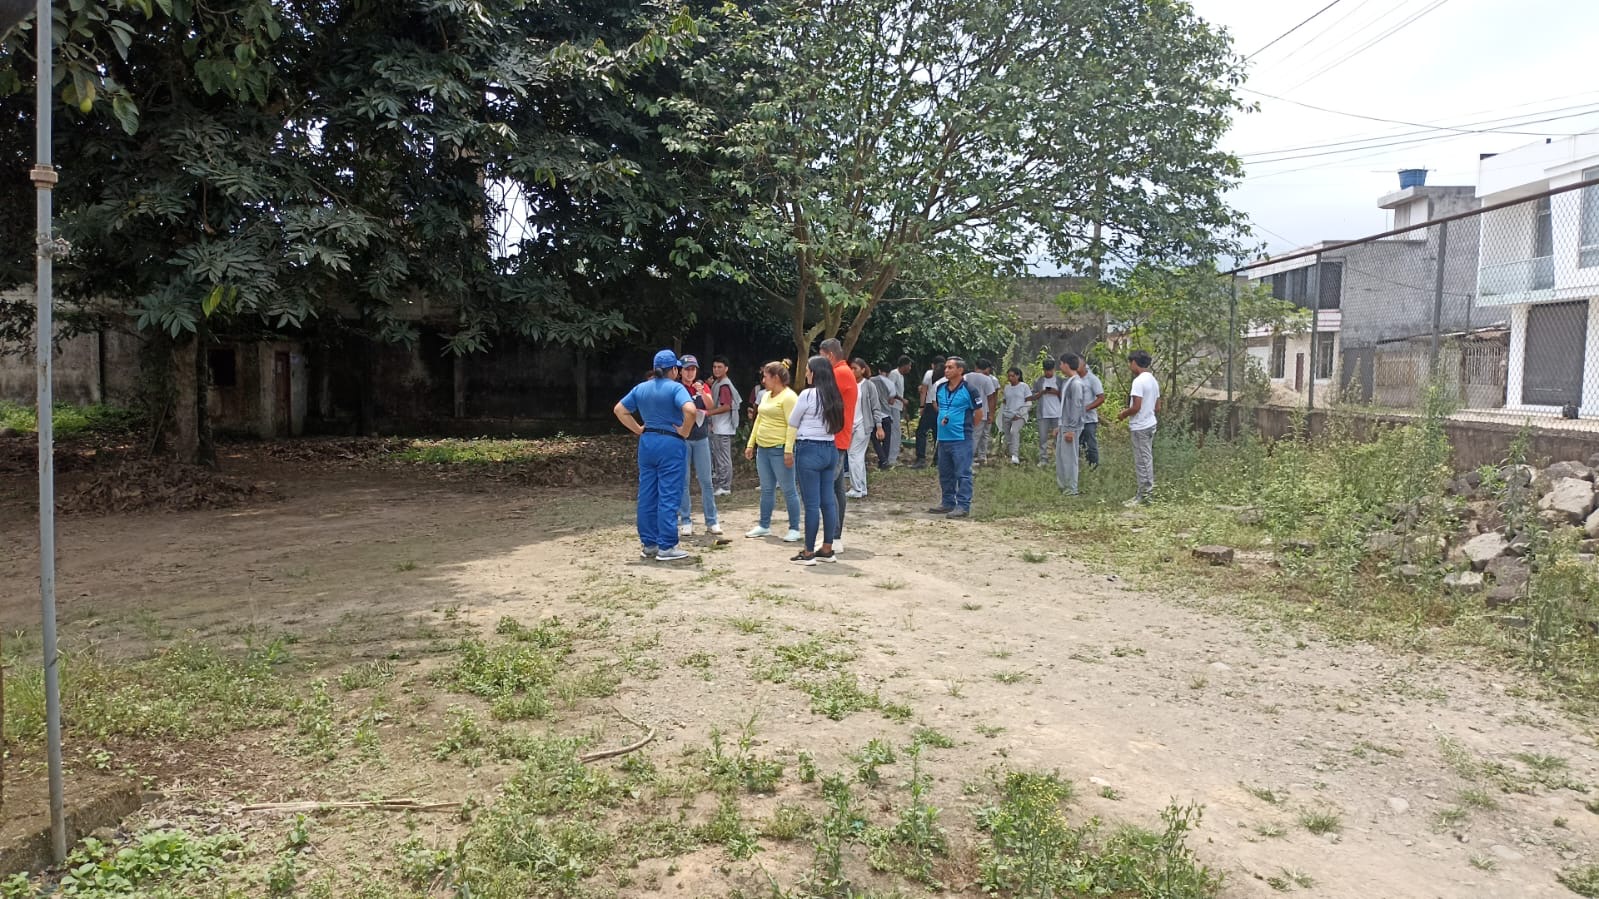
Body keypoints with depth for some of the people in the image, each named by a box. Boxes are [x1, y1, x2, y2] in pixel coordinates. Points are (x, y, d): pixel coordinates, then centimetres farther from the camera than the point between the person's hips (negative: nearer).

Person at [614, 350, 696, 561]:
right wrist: (685, 431, -12)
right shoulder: (675, 388, -10)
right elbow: (690, 410, -27)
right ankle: (666, 547, -1)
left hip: (647, 443, 6)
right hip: (670, 444, -6)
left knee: (647, 495, 10)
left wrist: (637, 429, 13)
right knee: (668, 497, -2)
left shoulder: (641, 388, 9)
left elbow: (619, 410, 14)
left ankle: (648, 544, 16)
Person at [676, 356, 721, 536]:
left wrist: (702, 392, -24)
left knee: (706, 480, 4)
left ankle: (711, 521, 9)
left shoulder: (703, 386, 7)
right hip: (682, 438, -2)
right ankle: (685, 521, 8)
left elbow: (711, 406, -9)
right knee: (683, 480, 1)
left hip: (701, 438, 2)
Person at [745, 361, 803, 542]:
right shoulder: (766, 396, 15)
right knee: (766, 489, 14)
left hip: (780, 450, -8)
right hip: (763, 448, 8)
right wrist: (751, 444, 18)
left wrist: (789, 451, -23)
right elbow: (758, 420, 21)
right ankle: (764, 526, 23)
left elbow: (792, 425, -17)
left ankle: (794, 529, 7)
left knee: (788, 490, 0)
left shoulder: (788, 397, -12)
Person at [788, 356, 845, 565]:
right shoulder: (834, 397, 8)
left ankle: (808, 553, 3)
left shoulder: (808, 394, -11)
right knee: (828, 501, 10)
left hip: (809, 450, -7)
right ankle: (827, 549, 17)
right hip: (830, 449, 7)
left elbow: (792, 422, 1)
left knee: (811, 503, -3)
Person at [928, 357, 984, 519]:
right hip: (943, 438, 7)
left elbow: (978, 413, -2)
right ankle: (948, 502, 26)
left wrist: (967, 428, 5)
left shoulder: (969, 390, -10)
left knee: (963, 473, -4)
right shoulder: (940, 388, 8)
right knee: (945, 473, 15)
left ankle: (963, 506, -1)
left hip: (961, 439, -7)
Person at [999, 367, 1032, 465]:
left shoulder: (1024, 387, 0)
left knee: (1014, 431, -30)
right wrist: (1002, 415, 12)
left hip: (1019, 416, -6)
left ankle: (1015, 456, -37)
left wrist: (1019, 414, -10)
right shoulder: (1007, 387, 13)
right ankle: (1012, 457, 16)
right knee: (1008, 439, 4)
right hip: (1007, 416, 6)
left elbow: (1029, 403, -2)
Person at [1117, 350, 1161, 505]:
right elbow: (1157, 406, 16)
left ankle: (1144, 495, 1)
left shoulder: (1139, 381, -18)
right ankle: (1148, 492, 20)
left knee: (1141, 461, -4)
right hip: (1150, 424, 9)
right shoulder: (1153, 380, 11)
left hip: (1140, 427, -9)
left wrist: (1123, 414, -5)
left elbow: (1136, 407, -23)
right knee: (1147, 459, 14)